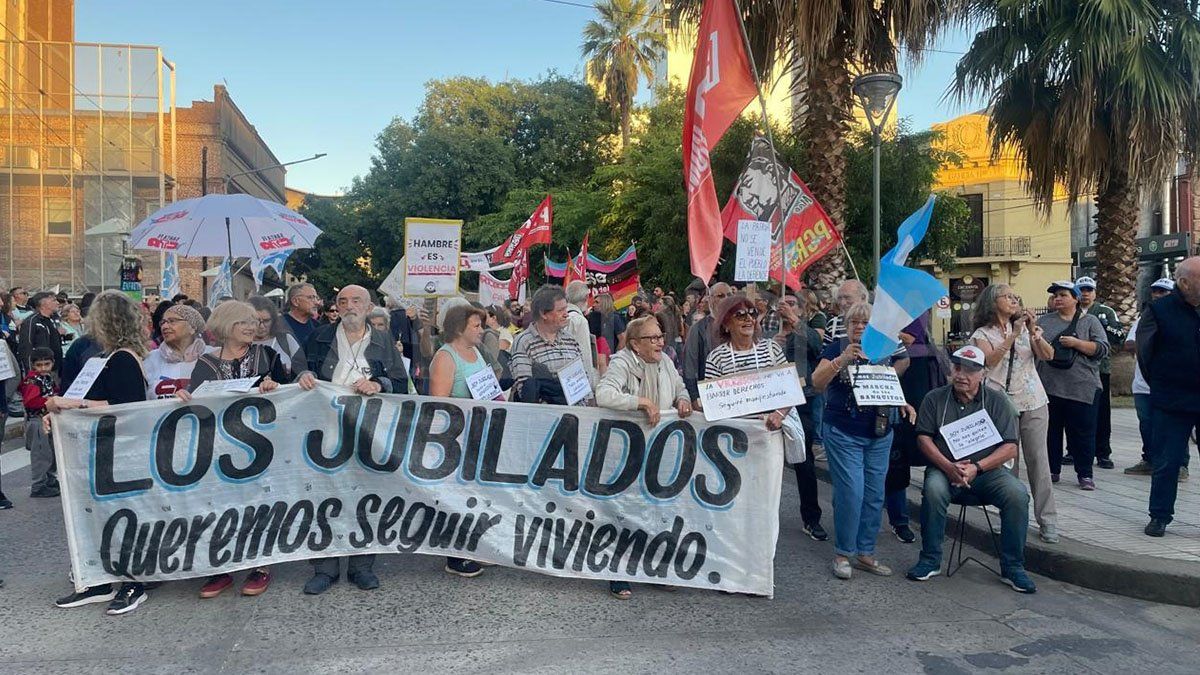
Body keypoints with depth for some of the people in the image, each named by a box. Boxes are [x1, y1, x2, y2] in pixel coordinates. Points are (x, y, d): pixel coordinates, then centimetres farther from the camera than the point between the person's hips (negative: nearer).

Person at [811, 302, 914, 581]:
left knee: (874, 495, 8)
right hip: (844, 434, -5)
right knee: (851, 493, -9)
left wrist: (902, 403, 1)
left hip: (880, 435, 5)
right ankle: (843, 553, 7)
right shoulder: (836, 348, -5)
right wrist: (842, 359, -29)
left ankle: (865, 553, 21)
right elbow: (817, 382, -18)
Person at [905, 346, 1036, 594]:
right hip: (945, 468, -1)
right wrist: (949, 467, -17)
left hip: (987, 470, 1)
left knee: (1018, 494, -26)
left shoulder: (998, 401, 4)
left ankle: (1012, 567, -8)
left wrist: (976, 467, -16)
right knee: (933, 489, -33)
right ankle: (930, 561, -15)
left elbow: (1010, 448, -2)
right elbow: (924, 438, -1)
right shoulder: (935, 399, 5)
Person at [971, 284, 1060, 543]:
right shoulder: (982, 334, 4)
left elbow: (1048, 355, 2)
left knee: (1038, 460, -1)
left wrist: (1033, 331, -12)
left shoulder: (1025, 327, 13)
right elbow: (990, 360, -13)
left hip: (1034, 403, 2)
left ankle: (1048, 521, 2)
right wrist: (1014, 335, -17)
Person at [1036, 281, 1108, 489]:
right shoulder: (1044, 321, 12)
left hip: (1081, 388, -2)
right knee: (1050, 431, 9)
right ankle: (1052, 470, 20)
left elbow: (1101, 349, -5)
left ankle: (1085, 474, 12)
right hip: (1049, 387, 3)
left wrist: (1076, 343, -15)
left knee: (1083, 432, 2)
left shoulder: (1090, 322, 5)